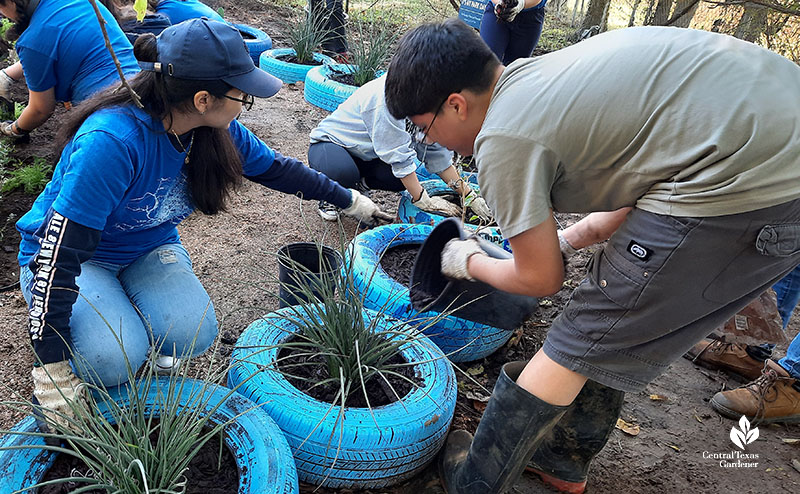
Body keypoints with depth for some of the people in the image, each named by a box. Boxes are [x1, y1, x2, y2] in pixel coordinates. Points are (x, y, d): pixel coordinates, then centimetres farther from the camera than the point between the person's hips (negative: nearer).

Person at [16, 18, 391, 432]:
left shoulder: (215, 129, -15)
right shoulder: (111, 141, -35)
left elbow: (275, 168, 2)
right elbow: (59, 252, -33)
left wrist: (349, 200, 12)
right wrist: (52, 364, -30)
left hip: (150, 247, 5)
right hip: (70, 256, -4)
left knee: (193, 334, -24)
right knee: (115, 359, -28)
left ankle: (137, 334, 10)